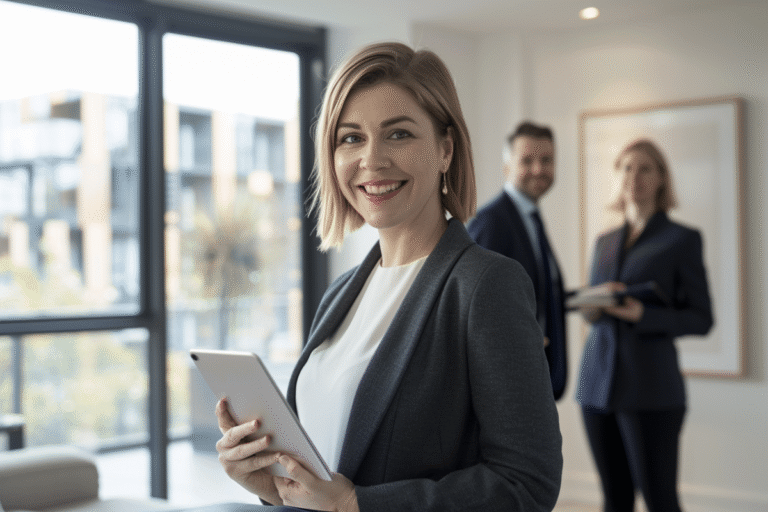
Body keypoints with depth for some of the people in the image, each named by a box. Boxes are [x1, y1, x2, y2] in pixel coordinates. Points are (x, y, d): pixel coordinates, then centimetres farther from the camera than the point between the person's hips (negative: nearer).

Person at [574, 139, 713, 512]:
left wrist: (642, 315, -18)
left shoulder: (682, 239, 0)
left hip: (650, 388, -5)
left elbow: (701, 319, -2)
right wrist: (595, 306, -4)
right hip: (598, 383, 5)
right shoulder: (605, 242, 16)